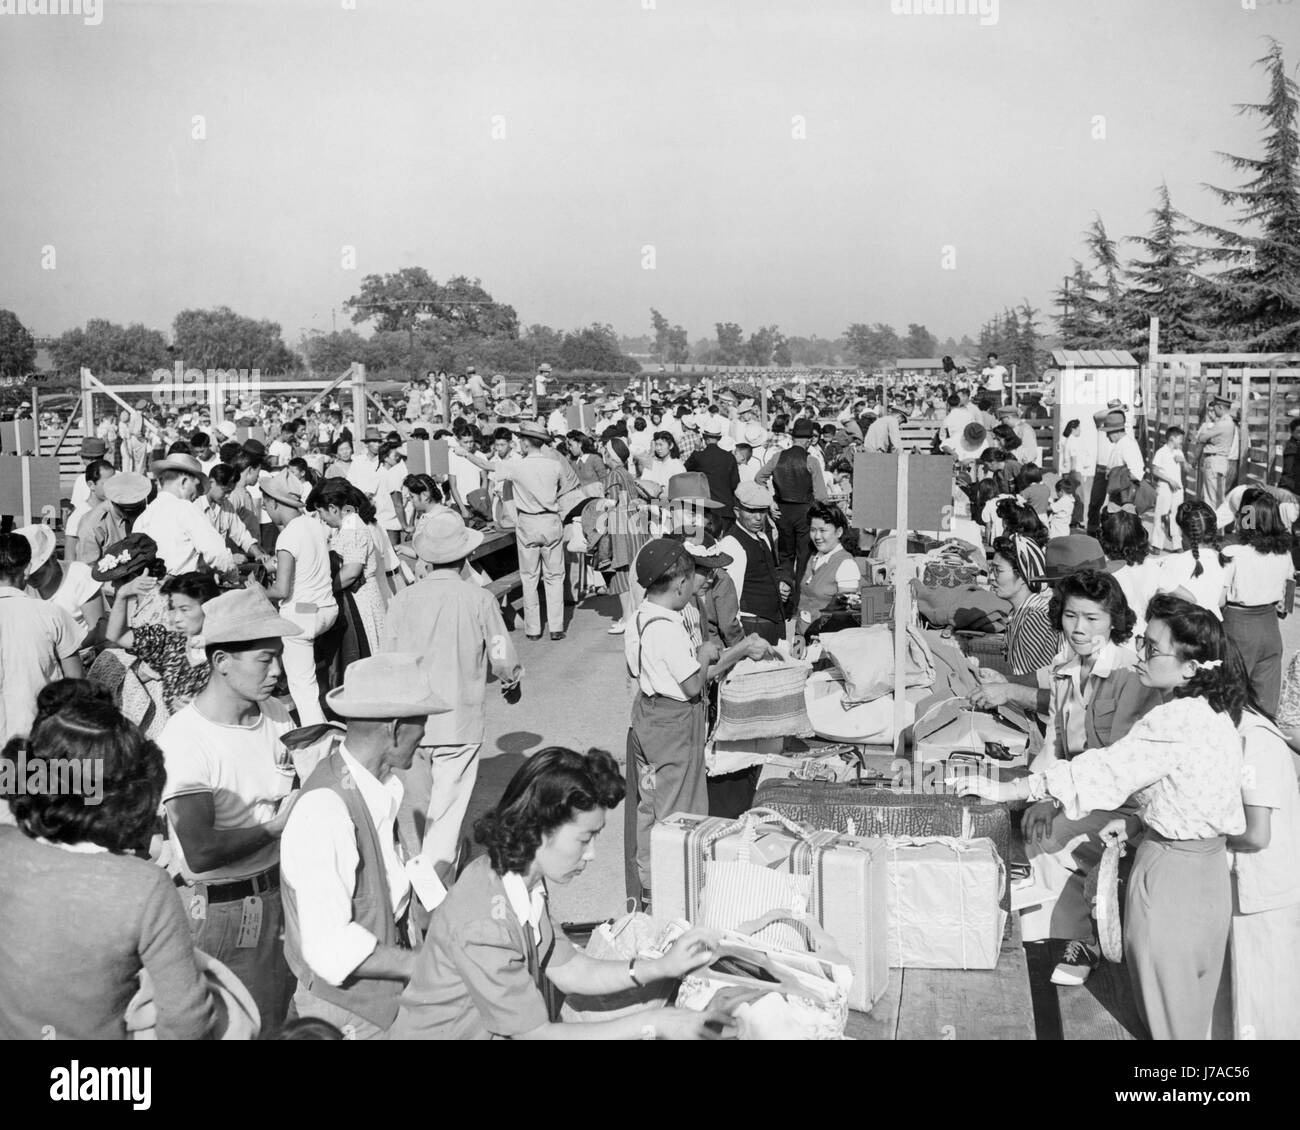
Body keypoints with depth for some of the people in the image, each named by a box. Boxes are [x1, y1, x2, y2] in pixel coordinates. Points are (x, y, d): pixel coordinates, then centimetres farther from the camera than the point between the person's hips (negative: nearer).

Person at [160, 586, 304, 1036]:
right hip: (220, 911, -6)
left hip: (279, 893, 6)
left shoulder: (276, 716, 2)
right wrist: (274, 826, -15)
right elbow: (200, 852, -26)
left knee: (283, 1018, 17)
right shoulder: (183, 738, -20)